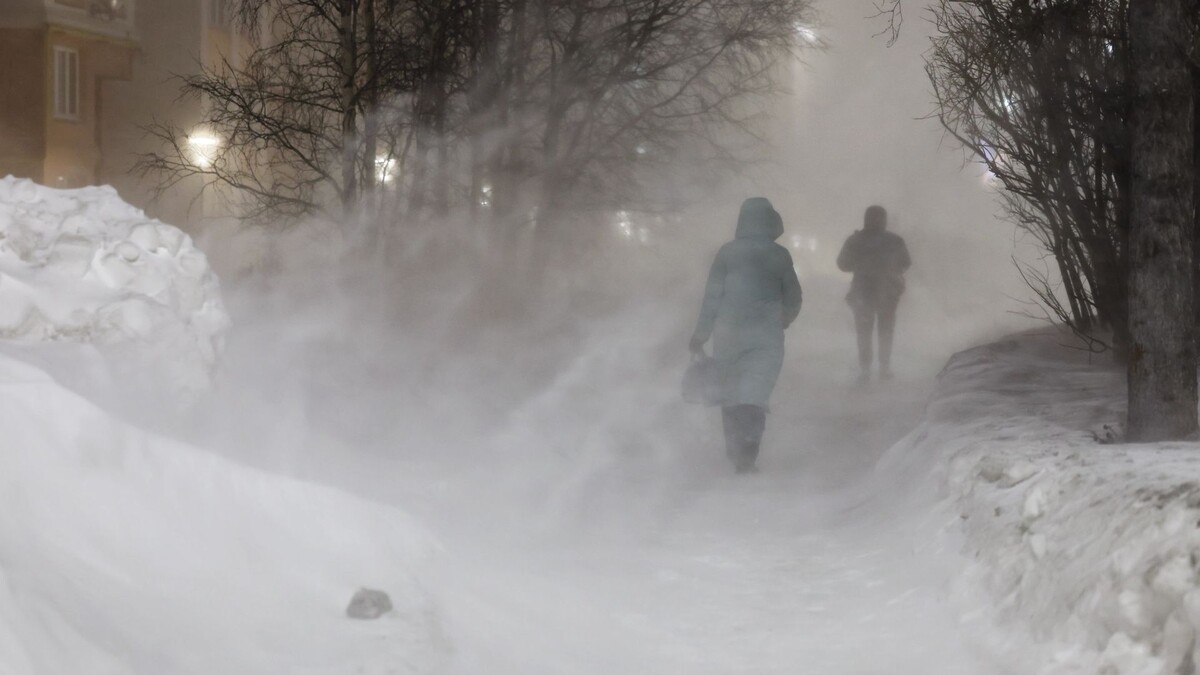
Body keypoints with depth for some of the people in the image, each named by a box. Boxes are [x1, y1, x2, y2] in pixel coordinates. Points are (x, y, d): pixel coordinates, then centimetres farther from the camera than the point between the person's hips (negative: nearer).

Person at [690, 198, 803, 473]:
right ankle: (746, 459, -19)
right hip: (765, 337, -1)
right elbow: (792, 299, 8)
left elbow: (712, 296, -3)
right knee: (754, 397, -5)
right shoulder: (779, 255, 0)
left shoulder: (727, 252, -1)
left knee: (731, 396, 14)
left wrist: (701, 334, 3)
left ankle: (736, 455, 22)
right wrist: (783, 320, 28)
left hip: (727, 334, 1)